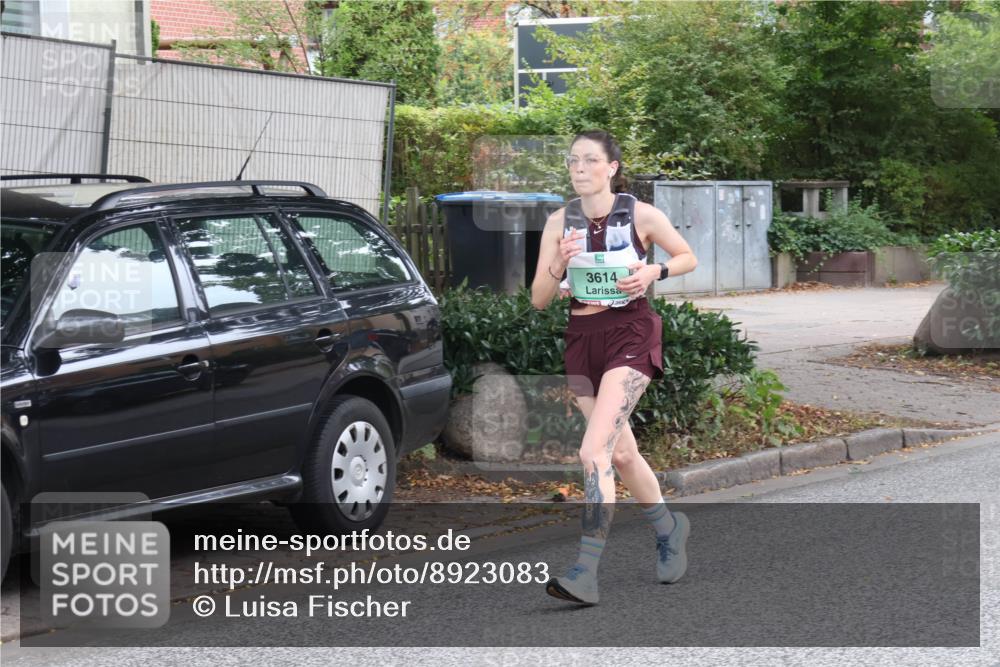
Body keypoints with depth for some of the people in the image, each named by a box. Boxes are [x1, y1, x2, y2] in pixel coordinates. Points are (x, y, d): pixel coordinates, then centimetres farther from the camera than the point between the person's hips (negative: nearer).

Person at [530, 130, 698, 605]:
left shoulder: (641, 215, -7)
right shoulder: (560, 222, 1)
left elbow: (688, 258, 8)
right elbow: (538, 300, 1)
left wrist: (653, 272, -11)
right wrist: (558, 266, -18)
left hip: (631, 337, -5)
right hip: (582, 339, 5)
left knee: (594, 451, -20)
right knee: (621, 453, 17)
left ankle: (585, 574, -22)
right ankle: (668, 527, 43)